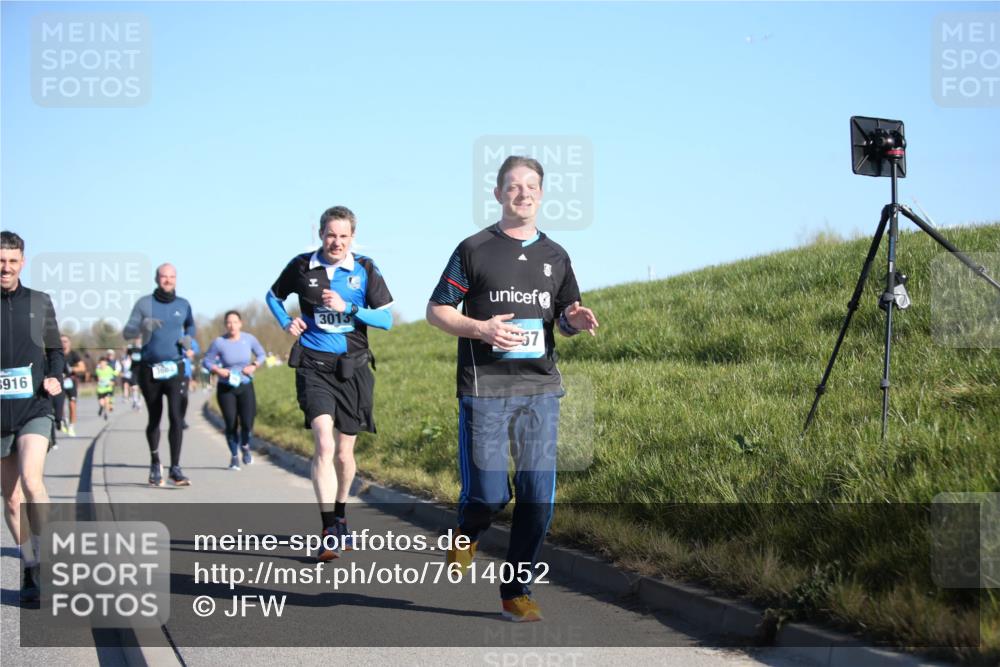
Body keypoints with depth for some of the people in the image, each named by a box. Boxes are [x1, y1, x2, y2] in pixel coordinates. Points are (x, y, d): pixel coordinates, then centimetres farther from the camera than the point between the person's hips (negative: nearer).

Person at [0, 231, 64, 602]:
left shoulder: (40, 302, 5)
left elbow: (55, 350, 16)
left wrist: (55, 378, -2)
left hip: (34, 410, -1)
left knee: (31, 480, -23)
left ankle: (43, 561, -14)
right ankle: (30, 572, 21)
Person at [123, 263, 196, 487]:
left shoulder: (183, 305, 8)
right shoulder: (144, 303, 1)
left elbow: (190, 325, 28)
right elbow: (127, 332, -3)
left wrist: (188, 339, 6)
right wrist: (143, 326, -23)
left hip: (175, 369, 0)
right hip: (150, 370, 0)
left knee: (176, 416, -15)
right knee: (154, 418, 11)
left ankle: (175, 468, -14)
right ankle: (155, 464, 30)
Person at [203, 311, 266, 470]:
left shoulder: (249, 339, -5)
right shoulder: (219, 342, -10)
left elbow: (261, 354, 10)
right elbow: (206, 361, -2)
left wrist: (254, 366, -8)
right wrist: (217, 370, -18)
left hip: (246, 386, 1)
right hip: (226, 388, -1)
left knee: (247, 422, -9)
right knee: (231, 424, -4)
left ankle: (245, 446, 25)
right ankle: (234, 456, 19)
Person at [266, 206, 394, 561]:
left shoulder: (365, 270, 2)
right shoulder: (301, 266, 3)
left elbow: (386, 319, -2)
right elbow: (274, 295, 21)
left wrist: (347, 308, -15)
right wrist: (286, 322, 2)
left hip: (352, 368, 1)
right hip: (313, 367, -1)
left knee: (344, 452, 12)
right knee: (324, 444, -19)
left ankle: (340, 515, 36)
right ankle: (329, 531, -20)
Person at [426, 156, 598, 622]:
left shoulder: (555, 256, 14)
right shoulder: (474, 250, 2)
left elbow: (566, 318, 21)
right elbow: (436, 311, 2)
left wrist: (577, 320, -4)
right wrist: (480, 329, -16)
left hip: (541, 389, 4)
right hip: (484, 389, -3)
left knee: (538, 498, -1)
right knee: (489, 494, -7)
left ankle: (516, 592, 11)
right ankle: (467, 533, 29)